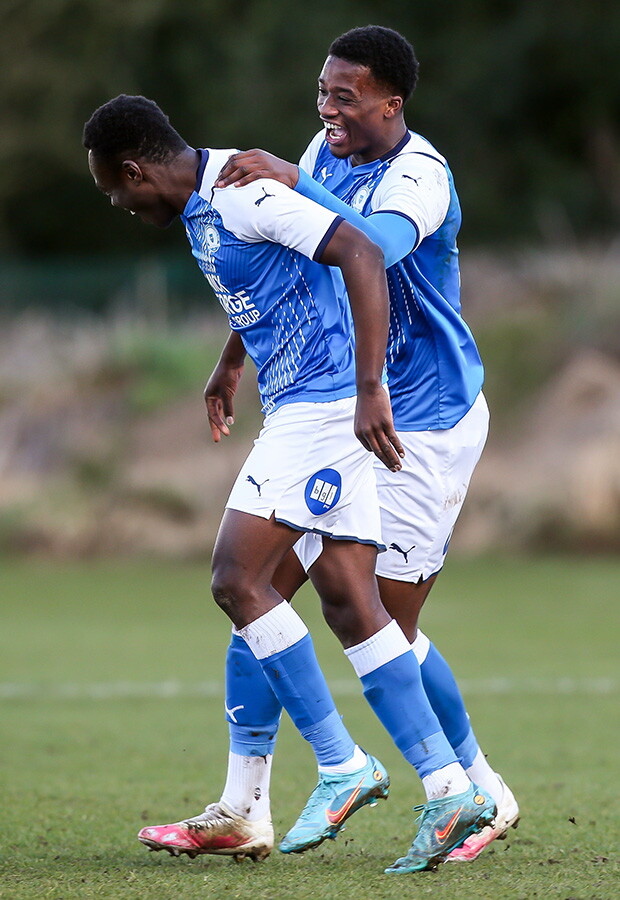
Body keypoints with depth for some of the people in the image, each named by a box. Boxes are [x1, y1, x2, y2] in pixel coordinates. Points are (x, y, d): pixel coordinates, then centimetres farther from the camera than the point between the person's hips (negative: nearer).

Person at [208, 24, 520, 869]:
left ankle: (484, 796, 13)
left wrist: (293, 181, -45)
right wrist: (232, 362, 19)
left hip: (425, 427, -8)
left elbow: (379, 244, -43)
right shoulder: (327, 154, 5)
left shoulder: (419, 174, -20)